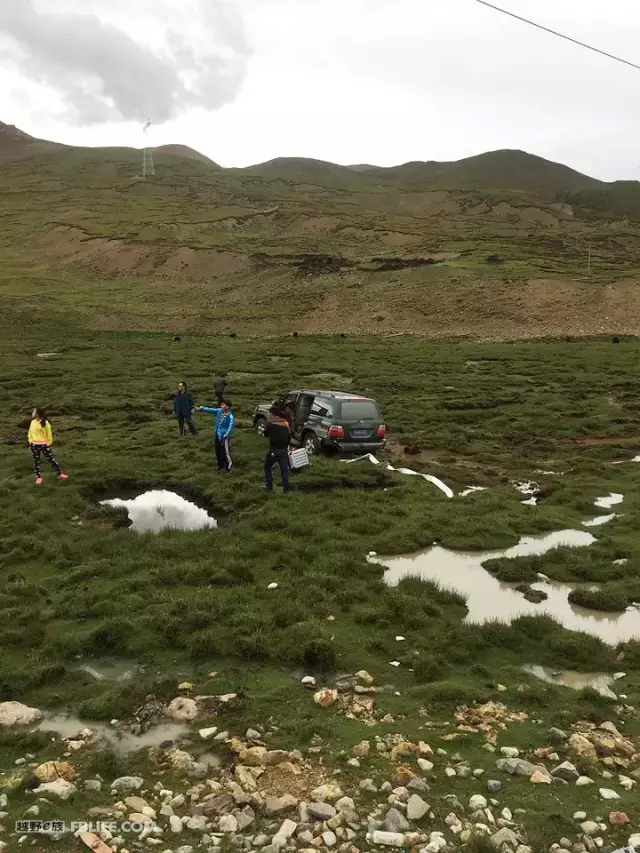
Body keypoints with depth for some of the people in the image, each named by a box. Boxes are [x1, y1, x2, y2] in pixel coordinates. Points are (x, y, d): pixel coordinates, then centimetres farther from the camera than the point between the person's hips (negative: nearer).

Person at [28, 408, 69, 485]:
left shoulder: (45, 423, -11)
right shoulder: (32, 422, 3)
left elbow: (49, 434, -5)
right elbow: (30, 432, 15)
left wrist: (48, 443, -4)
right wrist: (30, 440, 7)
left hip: (44, 445, -5)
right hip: (34, 445, 5)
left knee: (51, 459, 1)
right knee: (36, 461, 10)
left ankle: (60, 474, 10)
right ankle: (38, 477, 20)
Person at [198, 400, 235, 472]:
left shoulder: (230, 417, -21)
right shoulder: (219, 411, 2)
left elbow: (230, 427, -27)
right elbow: (210, 410, 12)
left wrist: (225, 436, -36)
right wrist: (201, 408, 12)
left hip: (224, 437, -8)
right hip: (217, 436, 8)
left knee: (226, 453, -3)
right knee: (218, 452, 18)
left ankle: (229, 468, 11)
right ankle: (221, 466, 35)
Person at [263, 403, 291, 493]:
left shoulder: (271, 424, -13)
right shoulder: (286, 424, 1)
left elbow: (266, 434, 1)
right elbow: (289, 436, 7)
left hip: (273, 450, -3)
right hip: (284, 450, 3)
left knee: (267, 468, 17)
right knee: (284, 469, 8)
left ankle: (269, 486, 19)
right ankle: (286, 488, 4)